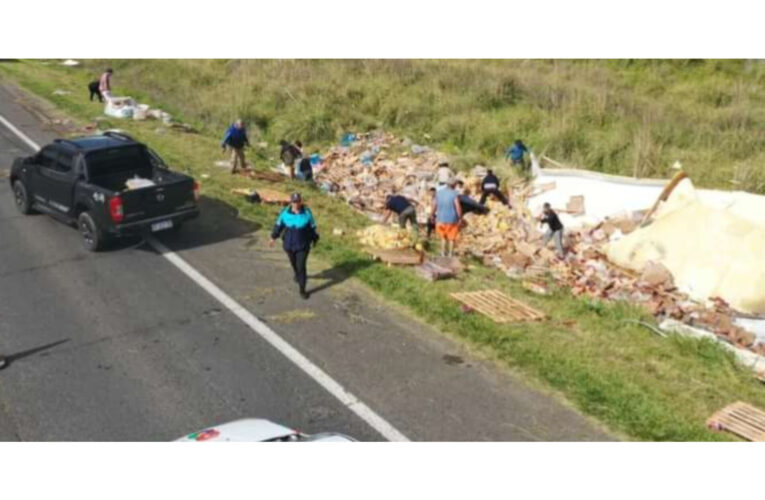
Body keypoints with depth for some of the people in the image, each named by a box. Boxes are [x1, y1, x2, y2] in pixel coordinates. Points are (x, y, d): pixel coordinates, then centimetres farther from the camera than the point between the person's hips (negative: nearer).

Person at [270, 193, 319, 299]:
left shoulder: (307, 212, -17)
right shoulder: (285, 212, -14)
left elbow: (312, 227, -4)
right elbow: (279, 224, 1)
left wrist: (315, 239, 7)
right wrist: (273, 237, 10)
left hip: (303, 245, -2)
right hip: (289, 244, 3)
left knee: (301, 266, -5)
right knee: (294, 263, 25)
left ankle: (302, 289, 7)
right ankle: (297, 274, 58)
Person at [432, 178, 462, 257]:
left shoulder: (438, 192, -1)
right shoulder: (454, 194, -15)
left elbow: (434, 205, 1)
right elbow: (458, 207, -19)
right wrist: (460, 218, -8)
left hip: (441, 219, 4)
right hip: (452, 219, -4)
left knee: (443, 237, 21)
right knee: (452, 237, 13)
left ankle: (443, 253, 22)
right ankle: (450, 253, 19)